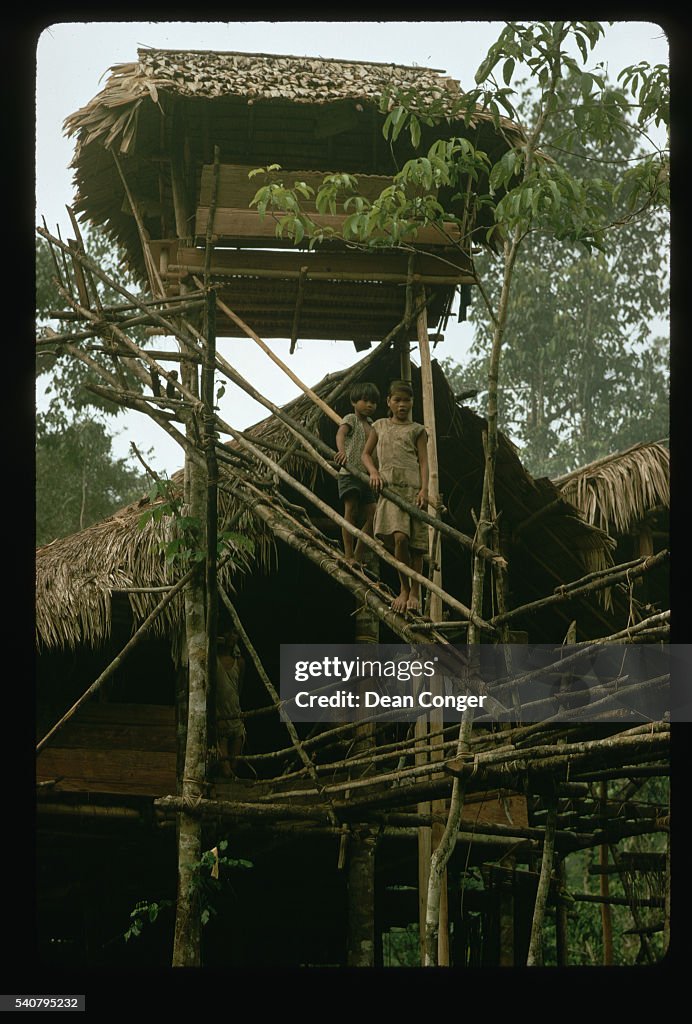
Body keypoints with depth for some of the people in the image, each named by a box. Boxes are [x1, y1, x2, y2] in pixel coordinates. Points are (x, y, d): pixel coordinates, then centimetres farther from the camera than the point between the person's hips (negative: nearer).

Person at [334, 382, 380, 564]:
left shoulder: (370, 424, 19)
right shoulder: (351, 419, -3)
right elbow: (340, 434, -25)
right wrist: (341, 451, -45)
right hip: (349, 472, -7)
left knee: (372, 515, 1)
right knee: (351, 510, -15)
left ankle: (358, 555, 8)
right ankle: (349, 555, -17)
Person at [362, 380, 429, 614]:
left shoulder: (417, 430, 10)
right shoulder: (380, 426, 16)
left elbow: (424, 462, 4)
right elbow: (366, 453, 22)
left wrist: (424, 490, -10)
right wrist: (373, 472, 1)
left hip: (413, 487, -1)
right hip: (389, 487, 1)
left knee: (416, 543, -2)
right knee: (399, 537, -16)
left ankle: (415, 592, 10)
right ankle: (404, 589, -1)